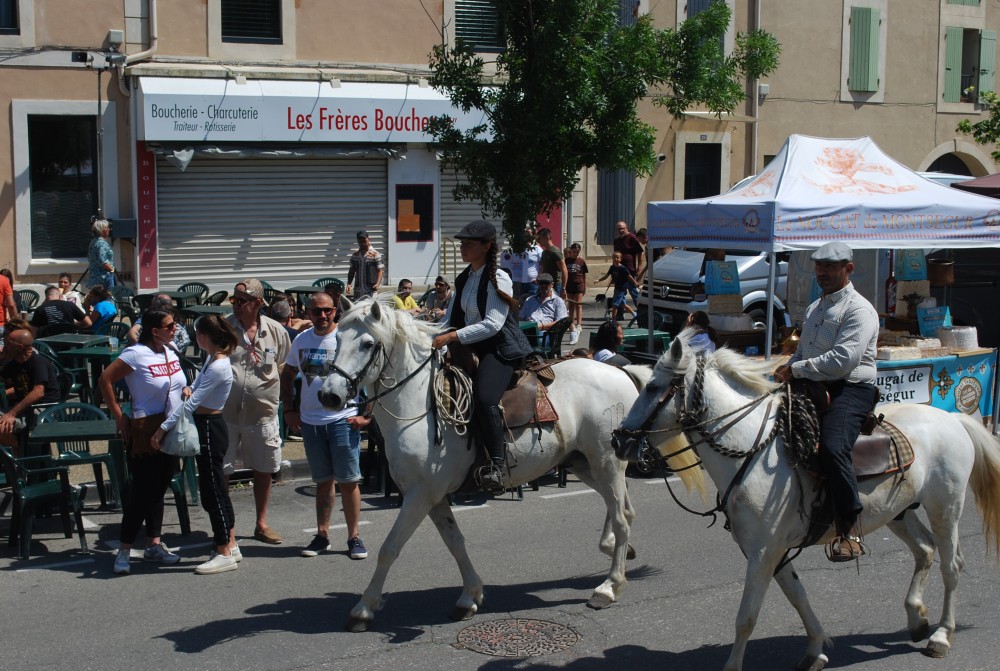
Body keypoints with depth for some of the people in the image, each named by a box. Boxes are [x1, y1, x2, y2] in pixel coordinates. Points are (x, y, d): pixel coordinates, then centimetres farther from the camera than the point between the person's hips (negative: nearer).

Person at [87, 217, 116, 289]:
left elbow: (90, 259, 22)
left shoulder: (93, 242, 15)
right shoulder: (102, 243, -16)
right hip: (104, 277, -10)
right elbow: (102, 261, -24)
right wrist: (111, 269, -9)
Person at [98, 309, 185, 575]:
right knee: (142, 490, -6)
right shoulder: (136, 354, -14)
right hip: (146, 430, -7)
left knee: (159, 489, 13)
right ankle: (124, 550, 3)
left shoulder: (171, 352, 8)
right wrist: (119, 416, -10)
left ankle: (154, 545, 22)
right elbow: (105, 380, -12)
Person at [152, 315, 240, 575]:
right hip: (207, 427, 10)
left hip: (210, 429, -10)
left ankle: (224, 554, 4)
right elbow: (196, 390, 18)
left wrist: (163, 428, -21)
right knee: (217, 488, 15)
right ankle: (231, 546, 24)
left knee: (212, 490, -3)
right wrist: (189, 388, -7)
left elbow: (192, 403, -23)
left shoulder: (218, 368, -22)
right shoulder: (211, 359, 8)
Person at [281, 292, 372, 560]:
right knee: (323, 481, 13)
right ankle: (322, 535, 22)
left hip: (343, 420, -4)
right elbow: (287, 375, 21)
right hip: (310, 422, 4)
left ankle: (353, 537, 8)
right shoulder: (302, 340, 8)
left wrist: (368, 416, -12)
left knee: (348, 481, -1)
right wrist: (289, 410, 11)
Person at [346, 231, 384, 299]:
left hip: (371, 289, -4)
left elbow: (380, 270, -5)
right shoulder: (355, 255, 11)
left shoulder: (375, 255, -3)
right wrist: (349, 284, 1)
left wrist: (378, 284, -20)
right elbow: (352, 271, 16)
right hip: (358, 289, 5)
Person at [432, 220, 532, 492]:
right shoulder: (463, 280, 14)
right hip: (472, 350, 9)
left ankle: (498, 464, -27)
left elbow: (492, 324, -19)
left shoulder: (498, 279, -10)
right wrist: (433, 338, -1)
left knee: (483, 398, -31)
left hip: (502, 349, -9)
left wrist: (452, 337, -24)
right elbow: (451, 319, 18)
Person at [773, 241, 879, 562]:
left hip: (851, 390, -9)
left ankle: (850, 528, -23)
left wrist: (796, 369, -16)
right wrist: (787, 372, 9)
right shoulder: (814, 308, 22)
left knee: (832, 448, -32)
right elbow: (802, 352, 31)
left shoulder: (859, 310, -8)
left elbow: (843, 360, -20)